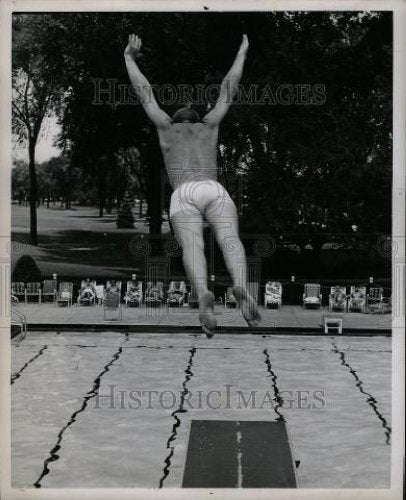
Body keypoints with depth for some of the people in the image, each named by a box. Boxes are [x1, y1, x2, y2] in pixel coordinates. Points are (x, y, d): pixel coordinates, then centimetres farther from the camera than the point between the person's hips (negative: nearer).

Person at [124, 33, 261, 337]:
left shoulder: (166, 127, 32)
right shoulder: (209, 126, 33)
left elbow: (144, 92, 41)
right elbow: (229, 88, 42)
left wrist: (130, 57, 55)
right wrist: (241, 54, 55)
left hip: (183, 196, -1)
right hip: (216, 192, 1)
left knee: (193, 246, -26)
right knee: (230, 241, -23)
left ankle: (203, 295, -57)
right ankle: (241, 286, -57)